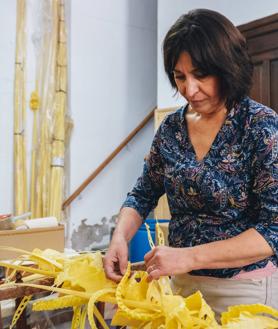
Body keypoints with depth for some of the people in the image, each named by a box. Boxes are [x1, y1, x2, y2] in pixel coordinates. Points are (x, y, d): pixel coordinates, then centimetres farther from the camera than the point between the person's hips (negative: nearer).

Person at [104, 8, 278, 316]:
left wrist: (190, 256, -27)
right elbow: (143, 195, 6)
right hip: (182, 282, 5)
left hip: (246, 290, -4)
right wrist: (120, 237, -13)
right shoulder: (171, 127, -1)